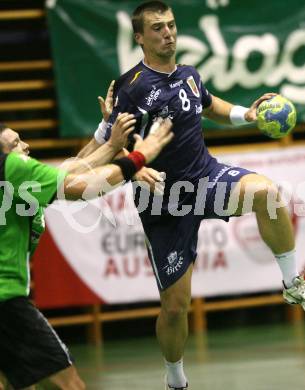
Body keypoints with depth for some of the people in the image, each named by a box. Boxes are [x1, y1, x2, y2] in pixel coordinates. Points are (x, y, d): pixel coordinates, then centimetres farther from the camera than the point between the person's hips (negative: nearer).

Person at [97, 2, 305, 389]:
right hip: (165, 201, -4)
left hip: (207, 176, 4)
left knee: (265, 191, -29)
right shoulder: (133, 87, -16)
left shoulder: (188, 75, 5)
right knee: (175, 305, 0)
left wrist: (247, 113, 12)